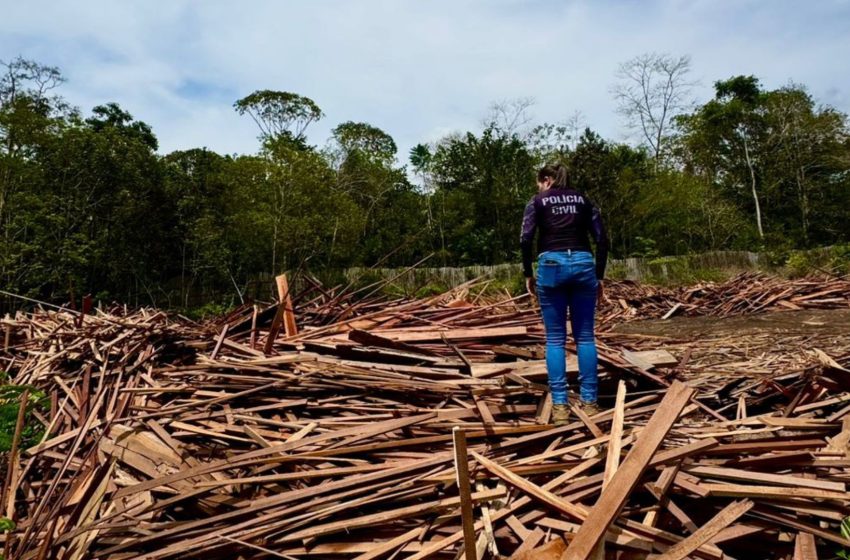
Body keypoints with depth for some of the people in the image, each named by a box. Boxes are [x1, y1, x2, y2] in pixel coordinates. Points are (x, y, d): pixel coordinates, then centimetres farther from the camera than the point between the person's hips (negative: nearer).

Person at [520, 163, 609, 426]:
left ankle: (559, 404, 1)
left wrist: (528, 274, 5)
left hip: (552, 265, -2)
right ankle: (589, 401, 9)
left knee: (555, 338, 3)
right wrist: (599, 276, 12)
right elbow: (602, 239, 9)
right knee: (585, 336, 7)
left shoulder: (538, 201, 10)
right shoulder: (584, 200, 17)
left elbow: (526, 240, -3)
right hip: (583, 264, 2)